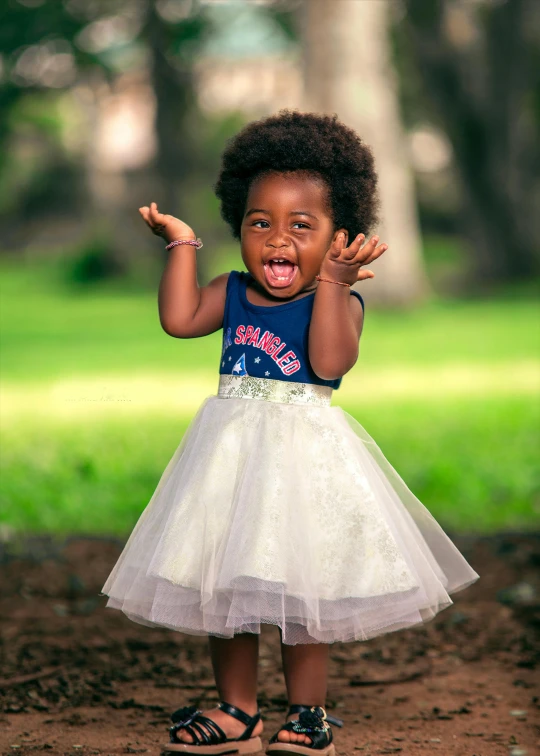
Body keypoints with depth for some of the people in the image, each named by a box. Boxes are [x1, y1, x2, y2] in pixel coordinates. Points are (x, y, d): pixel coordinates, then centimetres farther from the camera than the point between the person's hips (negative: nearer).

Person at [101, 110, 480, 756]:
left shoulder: (340, 299, -8)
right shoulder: (232, 292, 7)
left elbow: (330, 362, -23)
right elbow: (179, 320, -6)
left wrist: (332, 281, -28)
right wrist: (182, 245, -1)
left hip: (304, 455, -5)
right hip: (233, 452, 5)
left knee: (299, 588, 2)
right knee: (222, 582, 9)